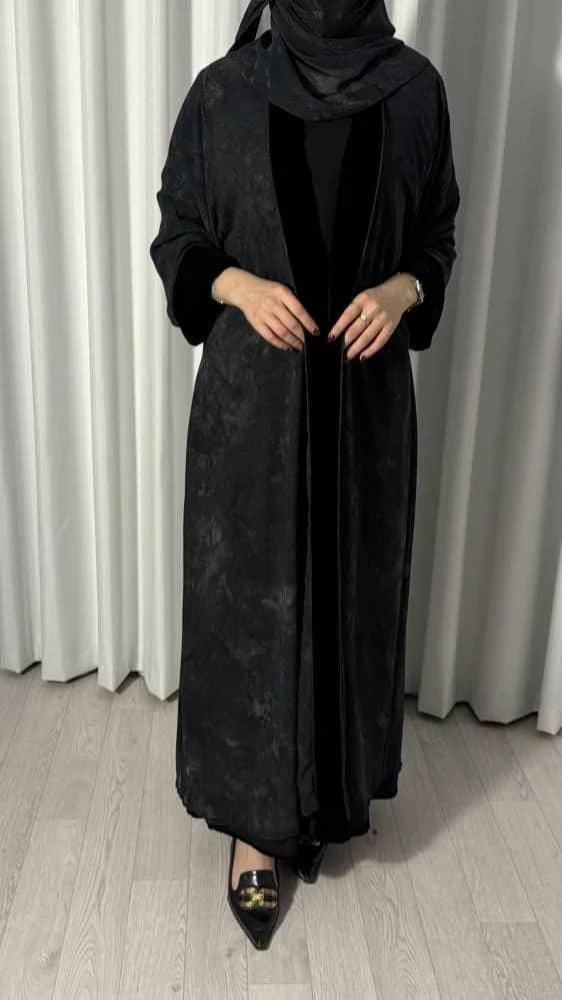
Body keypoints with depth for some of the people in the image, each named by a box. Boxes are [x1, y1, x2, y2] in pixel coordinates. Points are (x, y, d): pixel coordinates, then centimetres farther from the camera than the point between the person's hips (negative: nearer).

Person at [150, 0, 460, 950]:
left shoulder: (415, 87, 2)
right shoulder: (224, 89, -1)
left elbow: (437, 235, 8)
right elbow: (176, 237, 3)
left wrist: (402, 289, -14)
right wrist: (239, 286, -17)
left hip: (366, 392, 2)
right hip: (250, 394, -1)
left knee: (348, 588, 12)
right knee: (248, 595, 3)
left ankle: (329, 793, 35)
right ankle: (255, 817, 21)